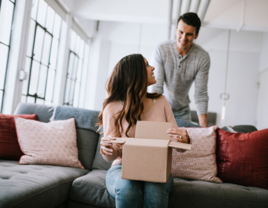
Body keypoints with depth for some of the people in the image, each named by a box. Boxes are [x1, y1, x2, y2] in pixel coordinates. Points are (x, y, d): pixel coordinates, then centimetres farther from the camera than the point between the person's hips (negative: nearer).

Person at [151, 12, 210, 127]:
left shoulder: (203, 57, -16)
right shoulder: (160, 50, -20)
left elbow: (201, 95, -14)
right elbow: (156, 87, -22)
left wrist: (204, 129, -20)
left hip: (183, 111, 2)